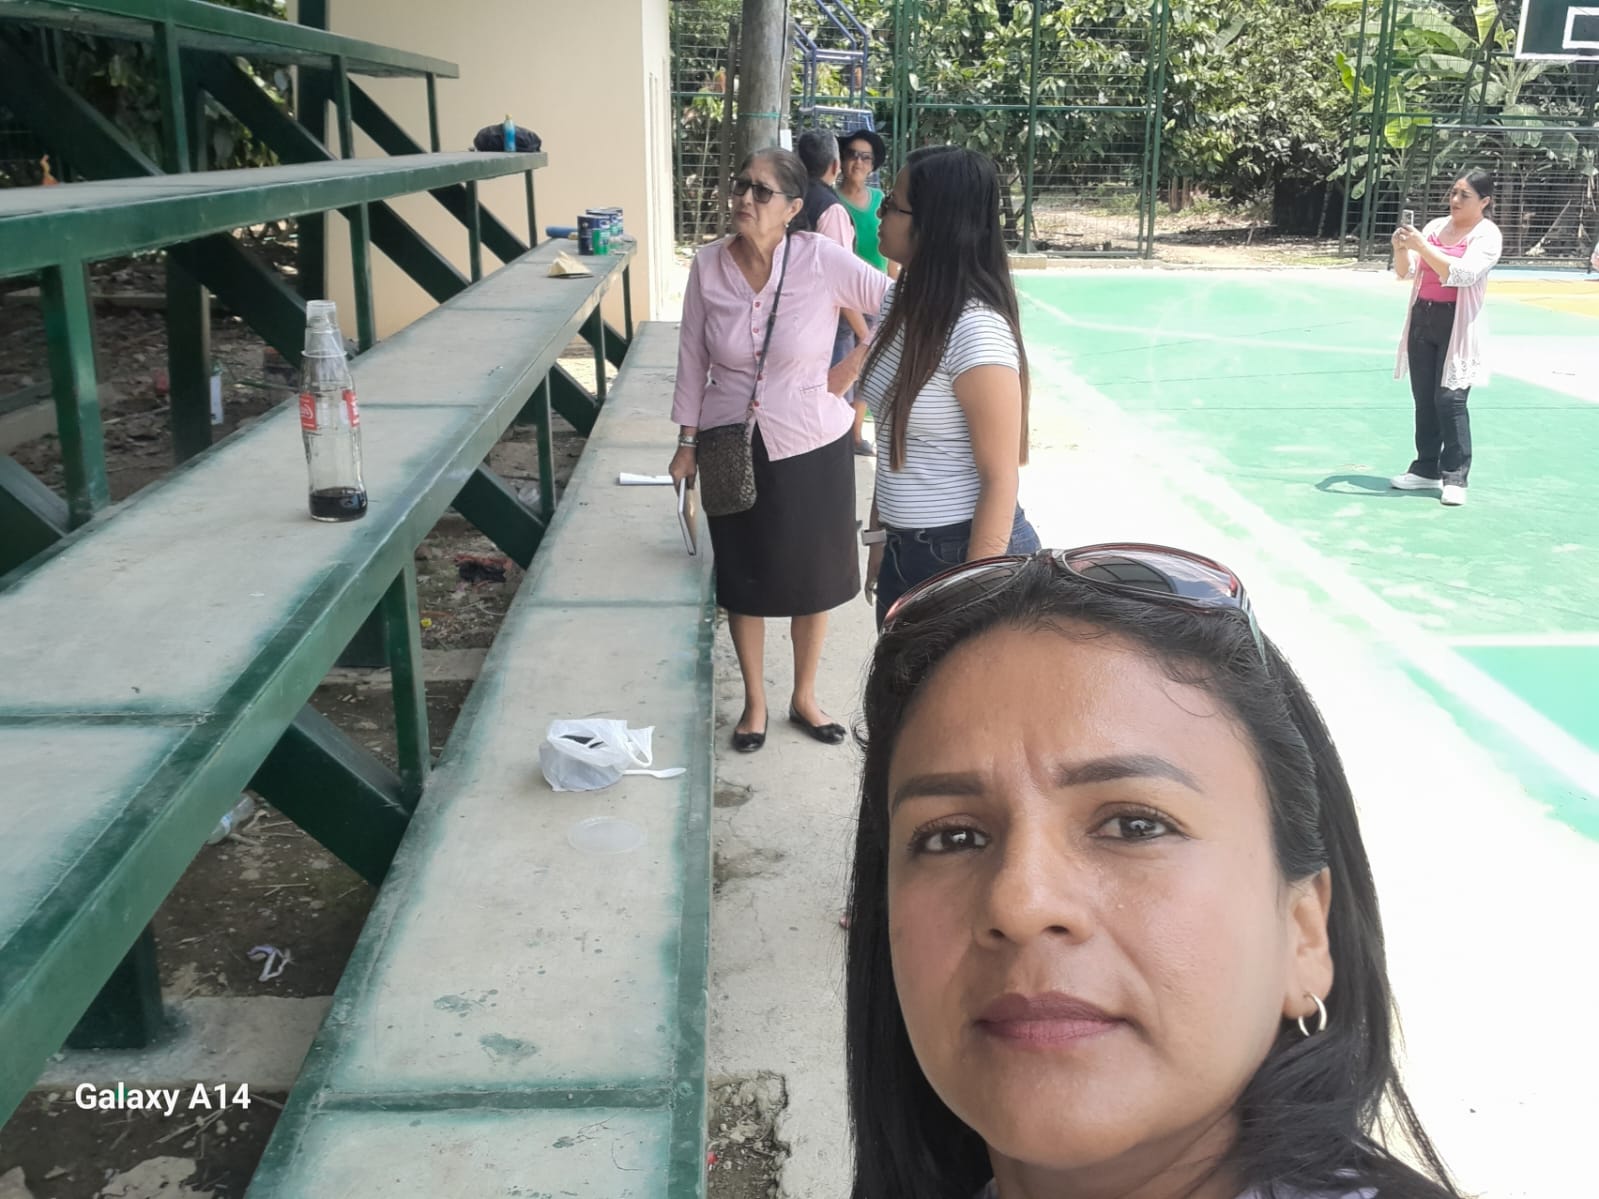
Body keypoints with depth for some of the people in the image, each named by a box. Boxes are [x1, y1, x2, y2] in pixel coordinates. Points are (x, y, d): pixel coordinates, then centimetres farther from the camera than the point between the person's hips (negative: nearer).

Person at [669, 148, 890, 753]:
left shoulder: (822, 260, -17)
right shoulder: (708, 265, -8)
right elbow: (693, 357, 1)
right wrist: (688, 441, 4)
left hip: (812, 447, -1)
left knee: (813, 576, 13)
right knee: (743, 578, 14)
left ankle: (804, 697, 35)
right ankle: (755, 701, 34)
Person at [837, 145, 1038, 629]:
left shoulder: (975, 330, -22)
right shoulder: (903, 304, 3)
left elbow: (1001, 479, -20)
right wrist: (879, 536, 14)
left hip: (965, 551, -8)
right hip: (904, 548, 8)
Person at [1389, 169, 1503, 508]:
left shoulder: (1487, 235, -7)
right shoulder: (1435, 225, 9)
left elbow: (1463, 274, -23)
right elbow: (1406, 272, 6)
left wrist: (1422, 246, -27)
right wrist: (1401, 248, -14)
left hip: (1457, 325, -6)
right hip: (1422, 318, 6)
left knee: (1450, 399, -10)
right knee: (1424, 399, 9)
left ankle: (1455, 477, -5)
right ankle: (1426, 469, 18)